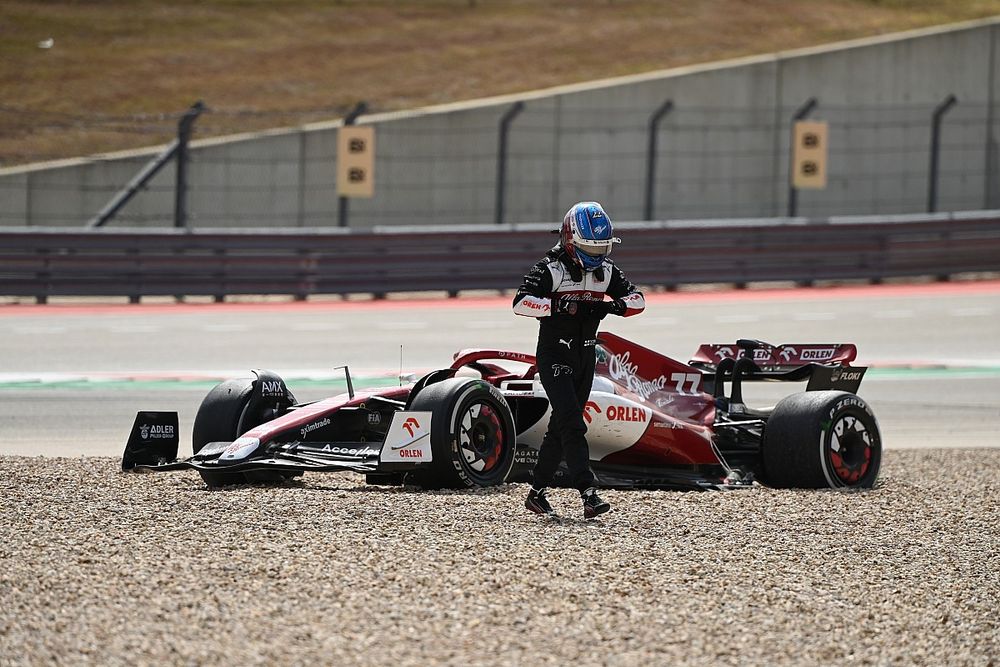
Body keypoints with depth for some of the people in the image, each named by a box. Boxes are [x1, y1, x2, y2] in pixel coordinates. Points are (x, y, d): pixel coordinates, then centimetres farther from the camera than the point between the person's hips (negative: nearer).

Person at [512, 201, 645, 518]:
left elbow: (637, 299, 7)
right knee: (572, 424, -17)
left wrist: (611, 306, -14)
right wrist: (563, 306, -32)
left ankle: (537, 491, 23)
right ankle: (589, 493, -26)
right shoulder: (551, 269, -14)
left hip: (585, 356, 7)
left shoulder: (605, 270, 5)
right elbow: (521, 302, -25)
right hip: (554, 356, -7)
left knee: (560, 427, 12)